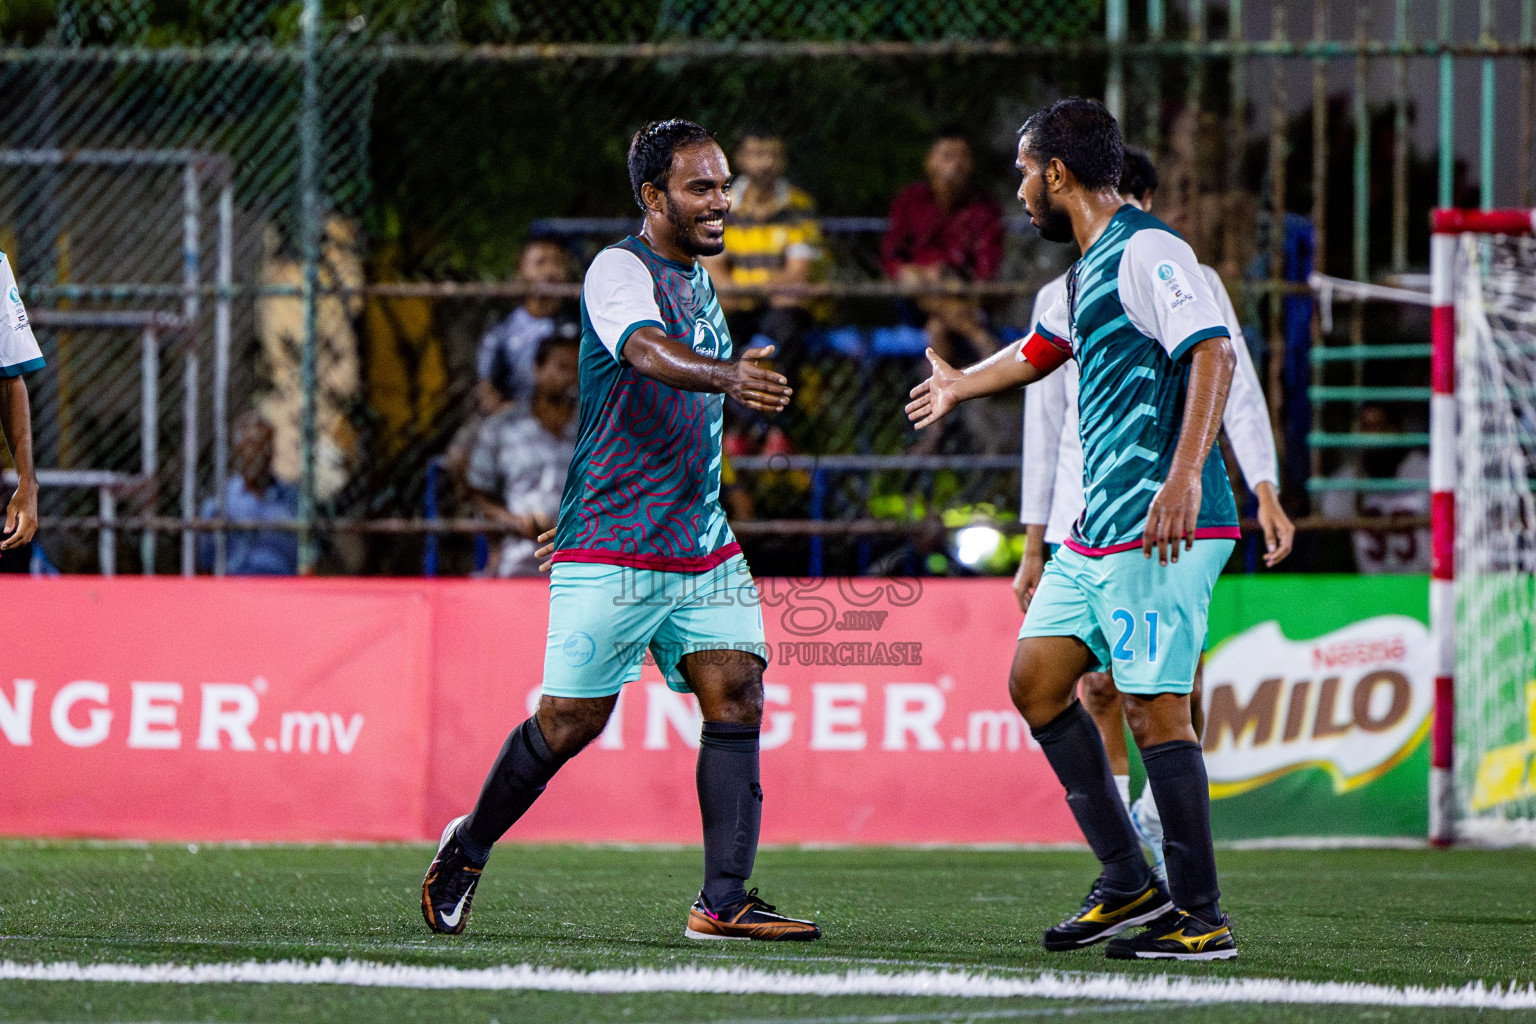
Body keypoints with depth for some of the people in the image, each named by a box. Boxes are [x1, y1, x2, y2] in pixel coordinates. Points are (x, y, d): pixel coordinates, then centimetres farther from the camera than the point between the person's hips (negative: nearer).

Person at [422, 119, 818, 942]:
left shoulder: (697, 280, 15)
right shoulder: (619, 270, -11)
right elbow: (647, 351, -33)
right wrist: (725, 375, -51)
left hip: (702, 547, 7)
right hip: (610, 552, -7)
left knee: (736, 695, -9)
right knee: (571, 721, -2)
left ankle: (723, 903, -11)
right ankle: (466, 849, 23)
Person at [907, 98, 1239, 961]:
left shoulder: (1148, 251, -11)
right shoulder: (1089, 267, 20)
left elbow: (1214, 355, -23)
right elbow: (1041, 351, 41)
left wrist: (1183, 477, -34)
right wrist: (961, 386, 59)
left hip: (1163, 532, -10)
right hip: (1098, 530, 10)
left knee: (1157, 709, -10)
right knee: (1037, 679, 10)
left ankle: (1201, 917, -5)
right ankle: (1128, 884, 13)